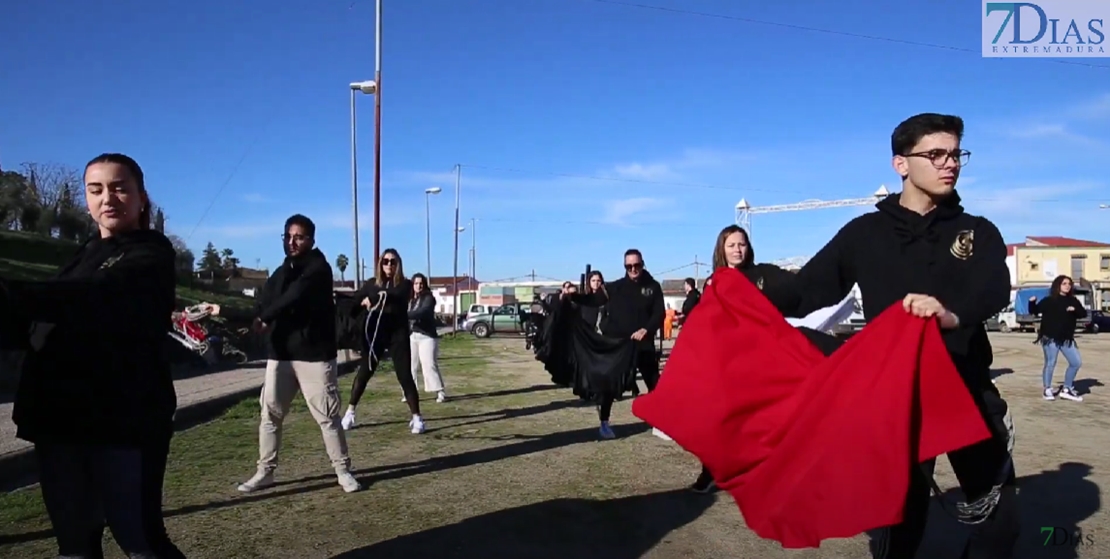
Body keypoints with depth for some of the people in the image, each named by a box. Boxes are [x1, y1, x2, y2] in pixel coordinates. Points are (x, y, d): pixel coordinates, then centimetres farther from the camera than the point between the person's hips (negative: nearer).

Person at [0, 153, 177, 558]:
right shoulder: (84, 256, 18)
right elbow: (37, 327, 19)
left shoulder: (151, 254, -4)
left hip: (125, 419, -7)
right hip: (58, 417, 7)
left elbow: (98, 298, -24)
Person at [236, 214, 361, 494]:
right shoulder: (281, 272, 15)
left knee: (327, 416, 0)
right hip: (280, 353, 6)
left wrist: (265, 318, -10)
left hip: (314, 353, -6)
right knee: (270, 414, 9)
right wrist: (261, 318, -20)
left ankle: (343, 471, 12)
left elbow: (294, 297, -22)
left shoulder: (318, 268, -8)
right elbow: (263, 304, 2)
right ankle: (265, 471, 22)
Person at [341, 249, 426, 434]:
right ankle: (350, 413, 21)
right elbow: (354, 300, 2)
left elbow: (395, 297, -20)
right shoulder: (372, 284, 6)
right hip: (375, 334, 2)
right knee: (364, 373, 8)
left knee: (405, 376, -3)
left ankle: (416, 418, 5)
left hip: (398, 336, -2)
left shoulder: (405, 285, -2)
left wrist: (372, 300, -18)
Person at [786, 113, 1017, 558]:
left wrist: (953, 315, -38)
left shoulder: (978, 233, 6)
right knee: (898, 520, 6)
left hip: (969, 391, 2)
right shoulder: (865, 233, 4)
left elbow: (995, 292, -15)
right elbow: (804, 291, -1)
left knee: (1000, 518, 10)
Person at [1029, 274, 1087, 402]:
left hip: (1067, 339, 6)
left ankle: (1066, 389, 22)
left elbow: (1084, 313, 7)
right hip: (1050, 338, -6)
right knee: (1050, 363, -3)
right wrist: (1032, 302, -25)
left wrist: (1075, 310, -13)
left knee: (1076, 363, 8)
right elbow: (1034, 311, -5)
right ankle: (1047, 389, 12)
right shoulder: (1049, 301, -5)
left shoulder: (1073, 301, 9)